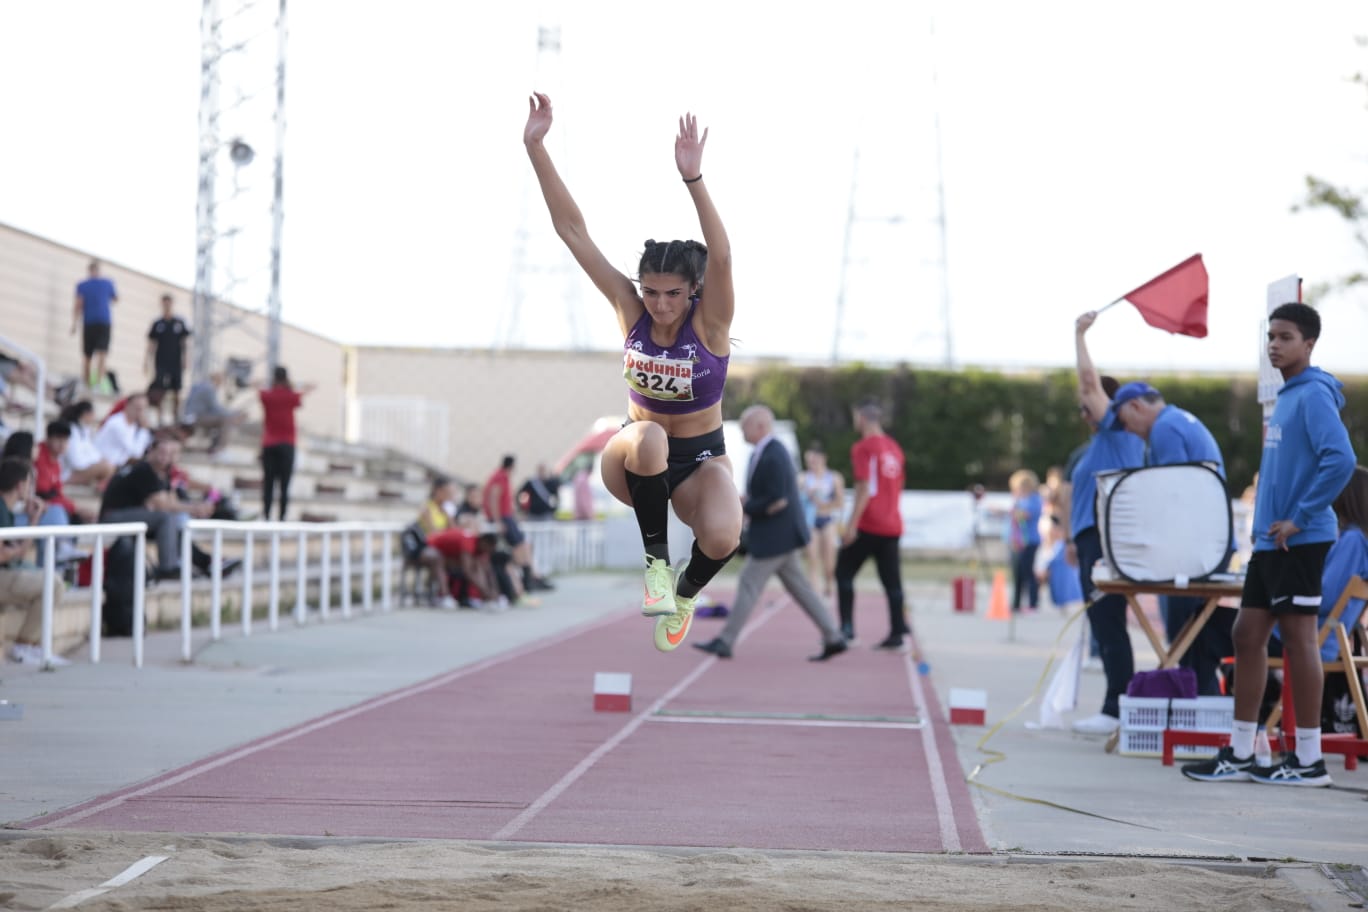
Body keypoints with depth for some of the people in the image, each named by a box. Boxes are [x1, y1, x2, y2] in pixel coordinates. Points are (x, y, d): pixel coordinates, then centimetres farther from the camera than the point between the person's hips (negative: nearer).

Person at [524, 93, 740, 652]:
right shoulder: (630, 309, -10)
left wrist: (693, 179, -51)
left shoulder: (709, 322, -16)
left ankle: (686, 590, 4)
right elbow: (572, 230, -15)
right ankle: (655, 560, -16)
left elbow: (721, 258, -37)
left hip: (699, 461, -1)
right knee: (648, 437, -38)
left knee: (721, 540, -34)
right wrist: (536, 149, -24)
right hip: (636, 460, 1)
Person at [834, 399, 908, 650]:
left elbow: (864, 488, -16)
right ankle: (897, 634, 3)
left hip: (868, 526, -7)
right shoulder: (894, 448, 14)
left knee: (844, 573, 3)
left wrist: (852, 524, -18)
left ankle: (847, 628, -5)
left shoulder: (863, 448, -8)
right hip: (893, 524, 7)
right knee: (892, 581, 6)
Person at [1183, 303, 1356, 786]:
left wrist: (1300, 517, -20)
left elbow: (1340, 460, -25)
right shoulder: (1285, 397, 16)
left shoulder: (1314, 396, -13)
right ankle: (1239, 754, 16)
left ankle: (1308, 760, 1)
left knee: (1298, 638, -5)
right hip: (1269, 542, 10)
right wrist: (1267, 519, 15)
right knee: (1248, 635, 10)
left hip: (1299, 542, -10)